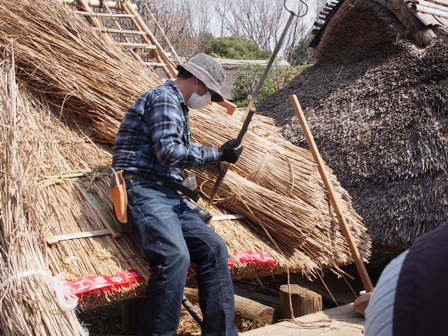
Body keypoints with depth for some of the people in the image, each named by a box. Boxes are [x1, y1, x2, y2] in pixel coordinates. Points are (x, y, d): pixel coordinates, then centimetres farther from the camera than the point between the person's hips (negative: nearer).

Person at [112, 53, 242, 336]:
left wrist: (218, 154, 29)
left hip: (168, 194, 9)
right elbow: (168, 152, -16)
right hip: (143, 191, -9)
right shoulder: (164, 97, -5)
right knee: (175, 255, -32)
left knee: (214, 247, -10)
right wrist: (217, 154, -6)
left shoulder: (178, 107, 26)